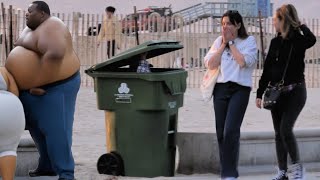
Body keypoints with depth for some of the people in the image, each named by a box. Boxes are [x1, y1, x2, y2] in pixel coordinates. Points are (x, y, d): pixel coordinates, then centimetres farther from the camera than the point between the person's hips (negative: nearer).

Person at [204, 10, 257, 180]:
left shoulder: (249, 41, 1)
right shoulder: (218, 41, 11)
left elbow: (244, 62, -14)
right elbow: (210, 64, 1)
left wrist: (231, 43, -7)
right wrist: (223, 44, -2)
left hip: (239, 89, -5)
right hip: (221, 88, 5)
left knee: (231, 131, -15)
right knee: (221, 132, 6)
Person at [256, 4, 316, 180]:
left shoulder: (298, 40, -7)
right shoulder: (275, 42, 9)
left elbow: (311, 40, -32)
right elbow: (267, 70, 12)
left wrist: (301, 26, -13)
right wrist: (260, 93, 9)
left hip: (295, 91, -6)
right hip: (276, 92, 6)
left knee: (285, 129, -16)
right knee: (279, 133, 6)